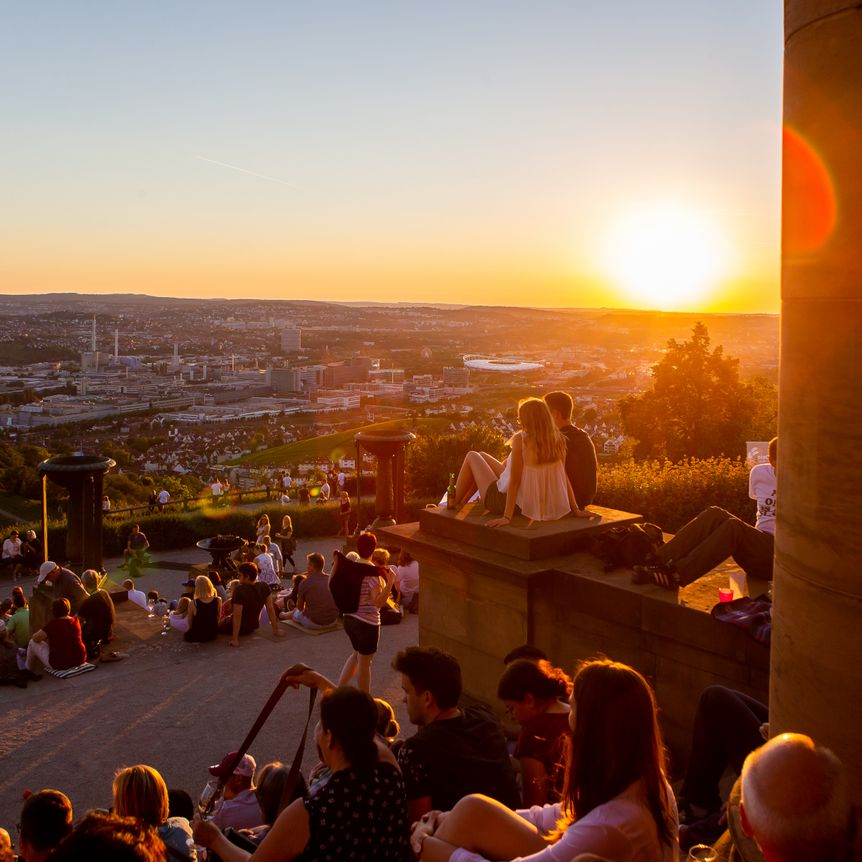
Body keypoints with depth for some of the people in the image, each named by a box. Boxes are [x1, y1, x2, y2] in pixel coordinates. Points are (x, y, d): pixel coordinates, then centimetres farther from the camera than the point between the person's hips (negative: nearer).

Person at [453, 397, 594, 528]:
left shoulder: (521, 440, -27)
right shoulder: (557, 441, -10)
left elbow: (515, 481, -27)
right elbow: (564, 477, -7)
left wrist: (507, 517, -25)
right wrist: (576, 510, 1)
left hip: (502, 502, -7)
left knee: (472, 456, 18)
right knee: (482, 455, 27)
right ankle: (460, 503, 41)